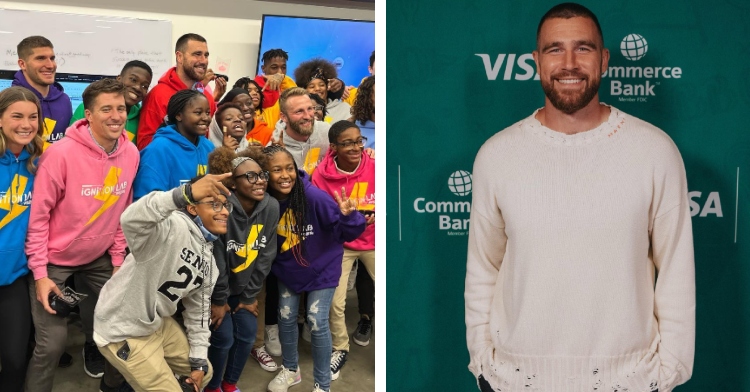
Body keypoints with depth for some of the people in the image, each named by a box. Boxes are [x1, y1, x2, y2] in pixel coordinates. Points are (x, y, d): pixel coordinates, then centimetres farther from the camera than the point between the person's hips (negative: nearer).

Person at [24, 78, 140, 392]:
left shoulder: (131, 153, -7)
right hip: (54, 259, -5)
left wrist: (118, 258, 5)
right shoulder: (61, 153, -22)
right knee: (52, 343, -7)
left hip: (99, 257, 5)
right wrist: (40, 273, -17)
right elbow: (38, 214, -16)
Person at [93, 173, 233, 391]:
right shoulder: (174, 226, -26)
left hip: (159, 323, 9)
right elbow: (131, 220, -48)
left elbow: (198, 309, 11)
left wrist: (199, 360, 9)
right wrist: (185, 193, -61)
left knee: (203, 373, 20)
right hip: (123, 331, -9)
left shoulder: (209, 260, 3)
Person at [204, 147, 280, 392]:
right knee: (223, 339, -5)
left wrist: (250, 296, -3)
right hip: (215, 287, -5)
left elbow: (265, 257, -7)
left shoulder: (271, 208, -14)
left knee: (247, 335, 4)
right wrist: (219, 300, -13)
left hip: (243, 287, 5)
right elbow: (215, 260, -22)